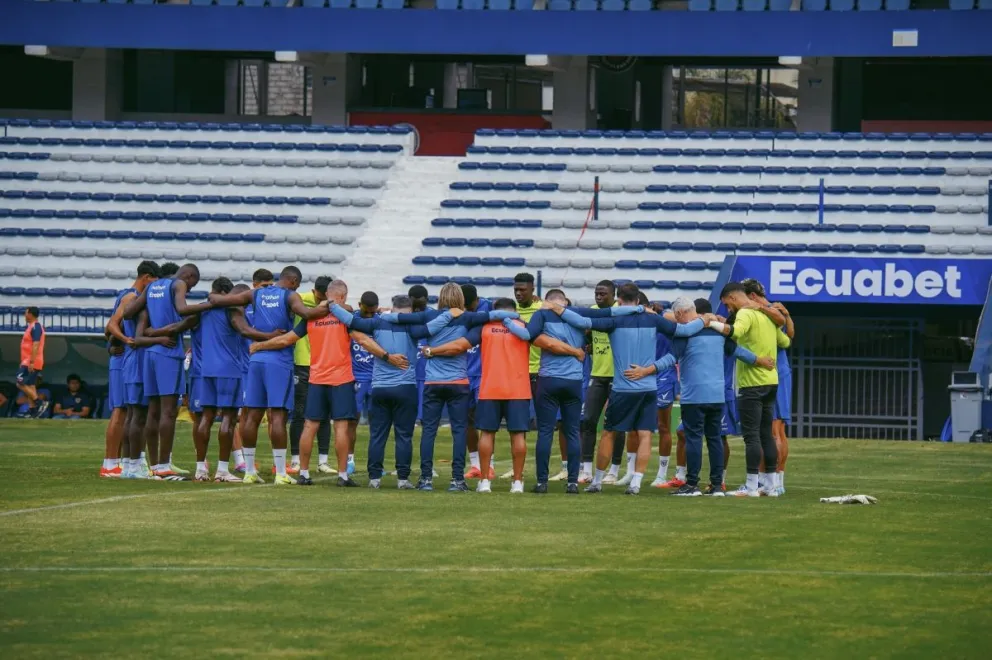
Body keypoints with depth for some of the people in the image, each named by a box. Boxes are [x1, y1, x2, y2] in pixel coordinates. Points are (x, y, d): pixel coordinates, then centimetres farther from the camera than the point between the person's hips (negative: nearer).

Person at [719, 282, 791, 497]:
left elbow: (736, 332, -33)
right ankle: (771, 484, 14)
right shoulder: (766, 314, 16)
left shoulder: (745, 313, -11)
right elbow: (785, 341, 24)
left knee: (751, 435, -6)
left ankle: (751, 486, -7)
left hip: (752, 383, -8)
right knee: (766, 434, 12)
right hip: (771, 381, 8)